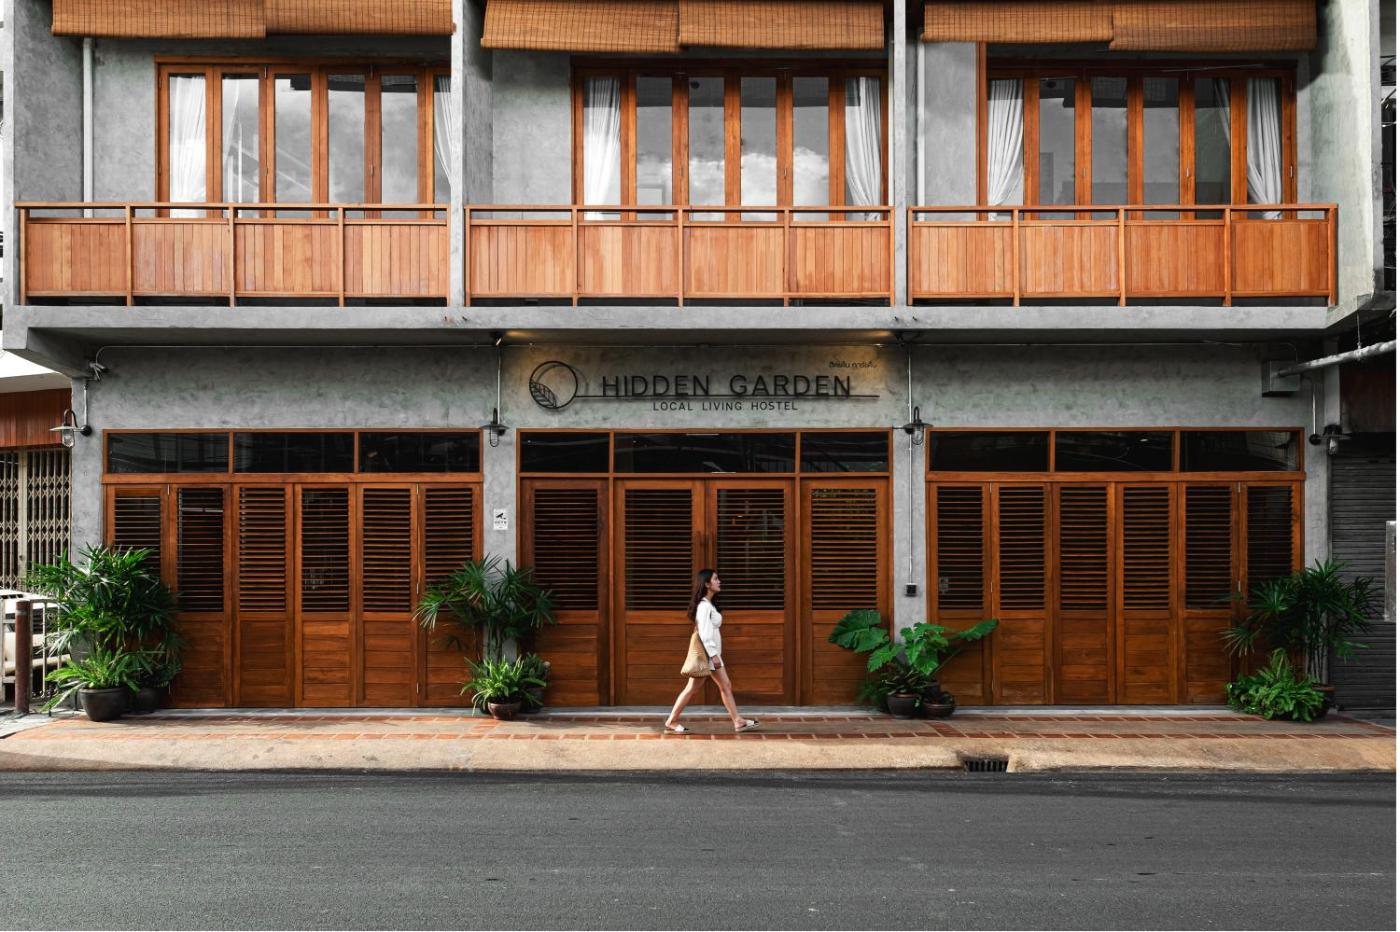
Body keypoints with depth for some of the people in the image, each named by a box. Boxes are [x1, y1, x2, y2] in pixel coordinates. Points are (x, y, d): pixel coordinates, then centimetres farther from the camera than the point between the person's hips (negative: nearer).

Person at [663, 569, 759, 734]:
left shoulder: (709, 604, 12)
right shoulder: (704, 606, -17)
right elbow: (704, 633, -22)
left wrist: (716, 654, 16)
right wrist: (714, 655, -21)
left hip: (712, 652, 10)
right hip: (706, 653, -10)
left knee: (726, 686, 9)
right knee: (692, 689, -3)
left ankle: (738, 721, 12)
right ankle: (671, 722, 6)